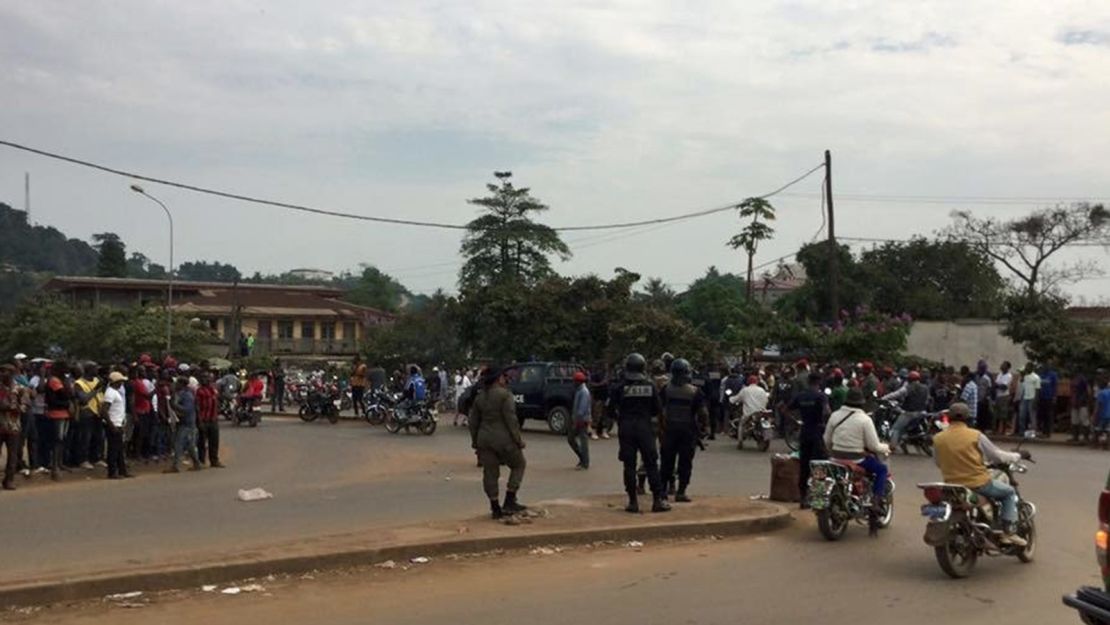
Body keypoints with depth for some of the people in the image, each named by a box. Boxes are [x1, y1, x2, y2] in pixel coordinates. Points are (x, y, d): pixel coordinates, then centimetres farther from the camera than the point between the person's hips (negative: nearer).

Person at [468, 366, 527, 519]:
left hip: (484, 439, 6)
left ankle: (495, 508, 12)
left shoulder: (480, 396, 10)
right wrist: (518, 440, -10)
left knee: (490, 473, 10)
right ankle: (509, 502, 5)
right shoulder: (505, 395, -10)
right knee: (518, 465, 12)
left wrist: (475, 441, 22)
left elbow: (473, 422, 14)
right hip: (504, 439, -6)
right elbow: (511, 420, -15)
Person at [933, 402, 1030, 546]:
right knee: (1009, 492, 20)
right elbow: (997, 456, -3)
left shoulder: (938, 439, -2)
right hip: (978, 484, -4)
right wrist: (1019, 455, 15)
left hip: (952, 487, 4)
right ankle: (1009, 533, 10)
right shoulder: (975, 435, -12)